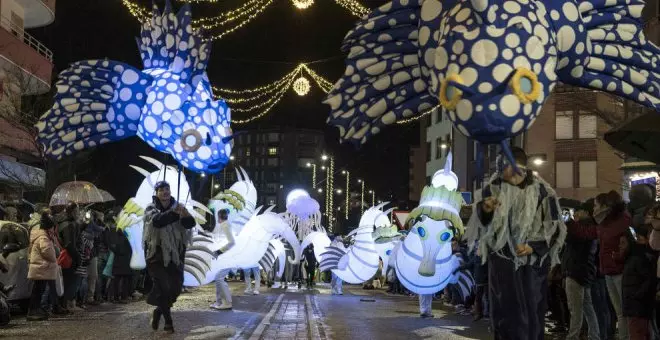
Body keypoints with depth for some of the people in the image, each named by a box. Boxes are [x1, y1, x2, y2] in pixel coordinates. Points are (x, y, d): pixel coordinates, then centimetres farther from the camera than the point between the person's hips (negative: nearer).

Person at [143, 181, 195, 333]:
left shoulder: (178, 207, 4)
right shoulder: (150, 209, -3)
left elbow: (190, 224, -11)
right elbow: (157, 221, -25)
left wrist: (185, 215, -34)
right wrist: (174, 213, -39)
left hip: (175, 254, 3)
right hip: (156, 254, -3)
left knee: (176, 287, 6)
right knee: (163, 286, -12)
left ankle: (158, 311, 32)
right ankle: (168, 321, 4)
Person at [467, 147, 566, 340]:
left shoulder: (541, 191, -4)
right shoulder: (494, 189, 2)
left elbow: (553, 227, 2)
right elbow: (481, 225, -2)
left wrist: (533, 246, -14)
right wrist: (485, 210, -26)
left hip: (531, 264, -2)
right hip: (501, 263, 2)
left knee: (531, 315, 3)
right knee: (504, 314, 6)